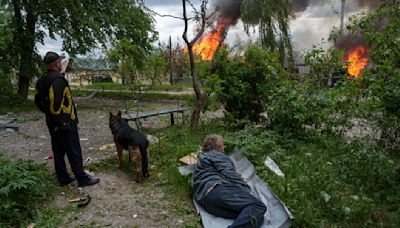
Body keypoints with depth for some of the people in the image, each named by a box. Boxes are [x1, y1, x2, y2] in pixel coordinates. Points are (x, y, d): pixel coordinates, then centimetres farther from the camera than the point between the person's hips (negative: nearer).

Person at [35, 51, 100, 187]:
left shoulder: (42, 80, 11)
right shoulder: (58, 79, -20)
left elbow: (38, 101, 18)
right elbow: (55, 103, -27)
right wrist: (63, 120, -20)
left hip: (52, 122, 9)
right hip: (65, 122, -9)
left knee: (58, 152, 15)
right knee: (74, 152, 0)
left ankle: (63, 179, 25)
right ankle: (82, 179, 10)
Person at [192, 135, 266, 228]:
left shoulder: (202, 159, 40)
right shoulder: (216, 155, 12)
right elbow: (229, 174, -3)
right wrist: (246, 189, 1)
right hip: (219, 189, -8)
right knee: (257, 205, -21)